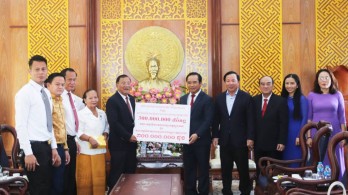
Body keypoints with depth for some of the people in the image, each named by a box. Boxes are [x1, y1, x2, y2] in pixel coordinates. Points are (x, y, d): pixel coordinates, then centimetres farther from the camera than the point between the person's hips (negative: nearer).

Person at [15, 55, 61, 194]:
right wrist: (28, 153, -20)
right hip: (34, 147, -8)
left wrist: (54, 148, 14)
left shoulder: (47, 93, 13)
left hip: (46, 146, 8)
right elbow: (20, 126, -17)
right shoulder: (24, 93, -11)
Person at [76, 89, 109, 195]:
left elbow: (106, 128, 20)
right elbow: (79, 132, -10)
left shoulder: (102, 113, 12)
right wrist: (89, 139, -24)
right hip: (85, 150, -5)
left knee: (99, 177, 6)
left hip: (100, 150, 5)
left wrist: (105, 135, 0)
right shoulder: (81, 114, -5)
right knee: (85, 178, 1)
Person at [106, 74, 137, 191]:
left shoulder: (132, 99, 13)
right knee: (117, 173, 2)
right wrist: (128, 136, -18)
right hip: (119, 143, -7)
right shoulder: (112, 100, -11)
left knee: (130, 171, 12)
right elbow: (114, 123, -19)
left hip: (131, 142, 7)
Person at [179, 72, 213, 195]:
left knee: (203, 169, 6)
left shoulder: (207, 99, -6)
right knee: (188, 169, 11)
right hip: (186, 139, 5)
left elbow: (208, 120, -13)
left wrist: (197, 134, -22)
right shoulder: (183, 99, 12)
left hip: (201, 140, -5)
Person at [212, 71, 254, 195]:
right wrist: (215, 136, 2)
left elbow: (250, 120, -6)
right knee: (225, 168, 10)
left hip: (240, 139, -3)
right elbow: (216, 119, 8)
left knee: (243, 167, 6)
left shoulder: (246, 97, -3)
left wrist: (250, 138, -11)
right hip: (224, 139, 3)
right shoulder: (219, 98, 8)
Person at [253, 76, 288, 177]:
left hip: (274, 143, -3)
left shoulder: (281, 101, -3)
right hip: (258, 143, 3)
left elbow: (284, 123, -7)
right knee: (259, 171, 9)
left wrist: (282, 142, -12)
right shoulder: (254, 100, 6)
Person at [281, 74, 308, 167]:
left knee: (296, 160, 0)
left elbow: (304, 119, -8)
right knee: (285, 159, 8)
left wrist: (299, 136, -14)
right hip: (284, 134, 5)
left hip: (296, 134, -5)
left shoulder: (302, 99, -4)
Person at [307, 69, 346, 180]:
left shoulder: (337, 95, 4)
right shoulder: (312, 95, 2)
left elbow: (342, 116, 5)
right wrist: (308, 136, -2)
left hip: (334, 134, 0)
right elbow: (309, 117, 3)